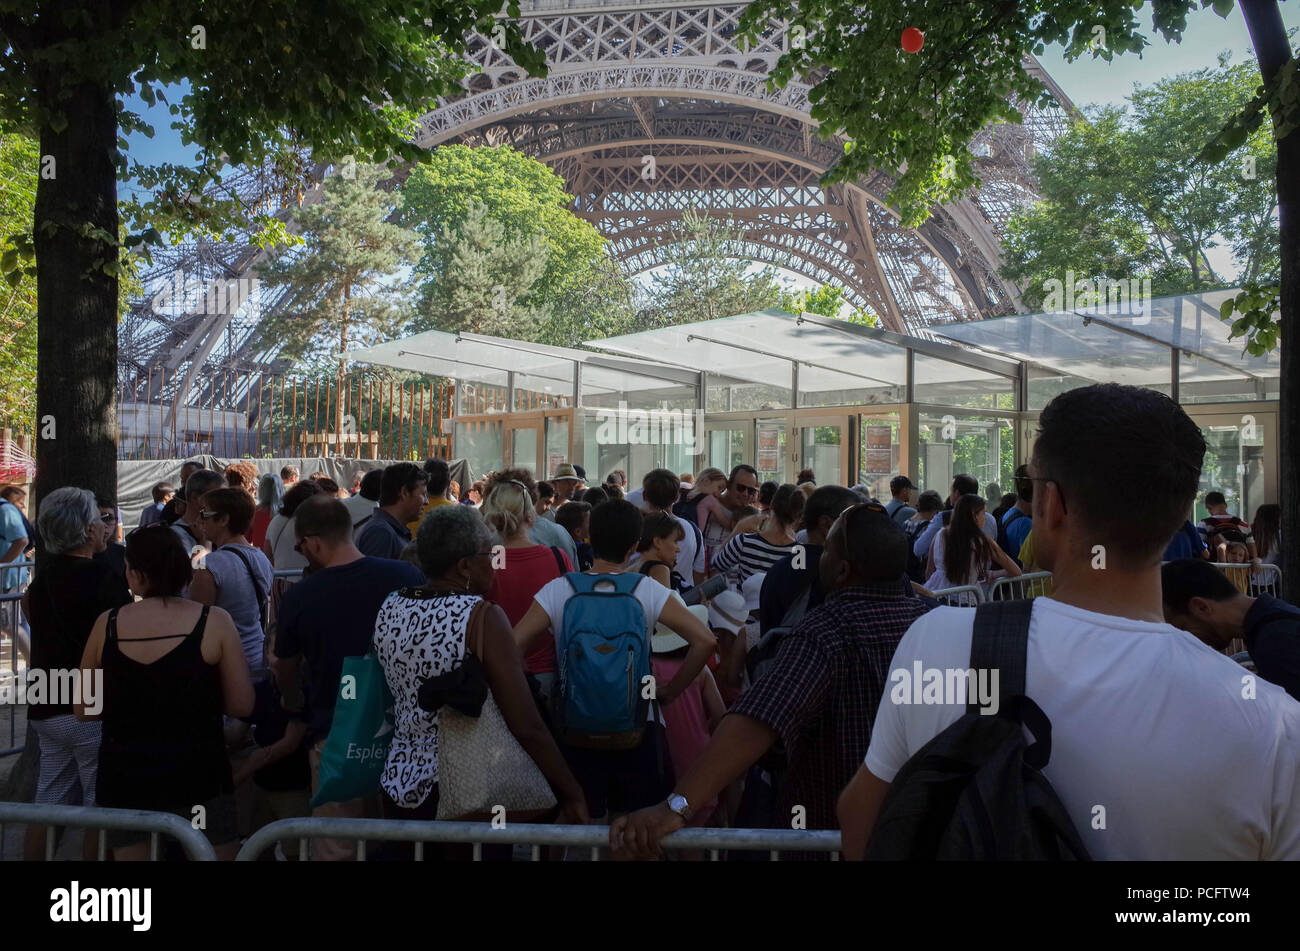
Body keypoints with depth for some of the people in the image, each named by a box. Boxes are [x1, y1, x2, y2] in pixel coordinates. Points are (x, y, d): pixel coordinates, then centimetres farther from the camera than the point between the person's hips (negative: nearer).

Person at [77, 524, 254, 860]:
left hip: (124, 775, 2)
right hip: (197, 774, -2)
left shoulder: (107, 624, -4)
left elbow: (84, 708, 7)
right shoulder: (214, 622, -10)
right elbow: (242, 705, -8)